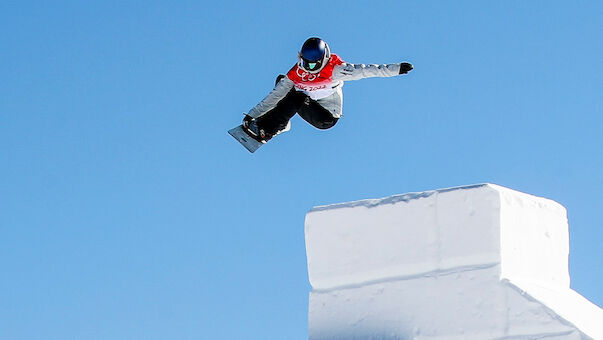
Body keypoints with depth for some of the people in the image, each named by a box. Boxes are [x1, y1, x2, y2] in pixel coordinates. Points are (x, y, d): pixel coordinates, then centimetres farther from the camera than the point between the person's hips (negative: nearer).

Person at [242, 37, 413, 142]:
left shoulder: (335, 69, -22)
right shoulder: (297, 72, -9)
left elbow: (362, 71, -29)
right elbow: (274, 96, -6)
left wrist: (397, 68, -38)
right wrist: (252, 115, -9)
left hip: (328, 118, -6)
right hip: (311, 105, 6)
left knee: (297, 98, -30)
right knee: (282, 82, -4)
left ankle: (265, 132, -34)